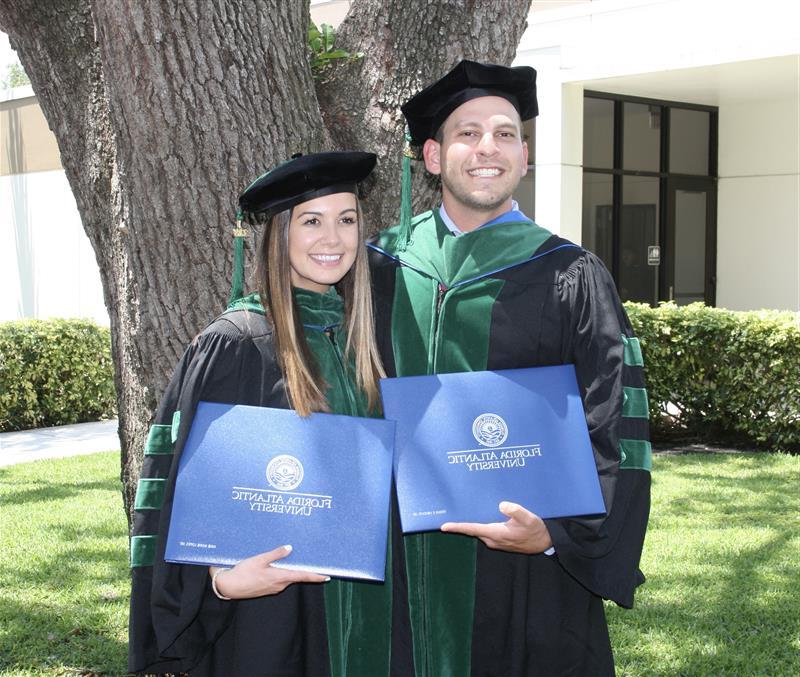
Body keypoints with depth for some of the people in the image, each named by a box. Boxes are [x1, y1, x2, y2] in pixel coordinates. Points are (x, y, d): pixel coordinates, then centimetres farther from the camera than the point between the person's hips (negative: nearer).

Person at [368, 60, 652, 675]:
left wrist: (559, 534, -19)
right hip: (404, 561, 2)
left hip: (527, 567, -2)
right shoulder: (383, 265, 4)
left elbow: (615, 431, -7)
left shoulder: (570, 277, -4)